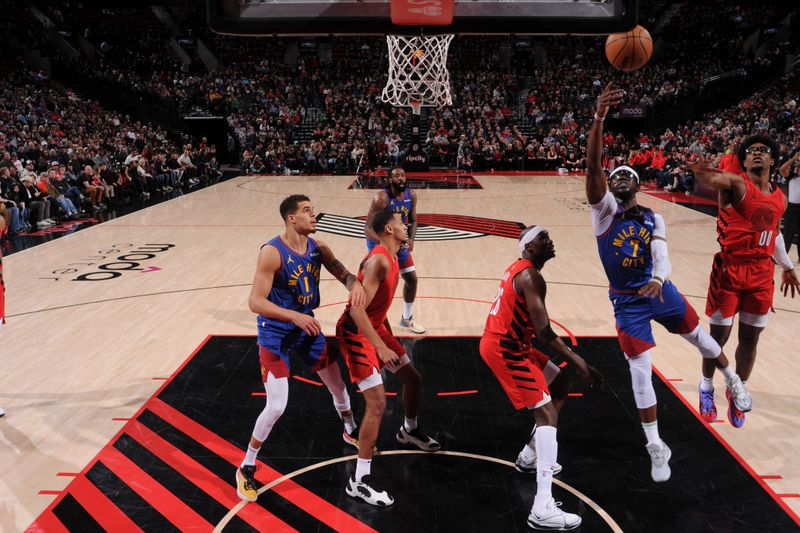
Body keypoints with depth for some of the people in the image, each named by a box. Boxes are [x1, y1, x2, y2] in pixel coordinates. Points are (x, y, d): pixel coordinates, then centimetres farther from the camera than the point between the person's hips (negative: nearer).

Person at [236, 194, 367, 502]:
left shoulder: (317, 248, -4)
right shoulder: (272, 253, -24)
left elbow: (343, 274, 2)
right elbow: (255, 302, -27)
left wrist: (355, 284, -23)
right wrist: (294, 316, -39)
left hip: (308, 328, 7)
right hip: (276, 335, -7)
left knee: (337, 384, 19)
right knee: (277, 407, -10)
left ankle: (350, 432, 48)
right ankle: (246, 468, 12)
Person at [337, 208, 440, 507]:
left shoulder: (391, 258, 7)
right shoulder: (378, 260, -25)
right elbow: (357, 308, -31)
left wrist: (387, 337, 22)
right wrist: (381, 347, -31)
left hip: (376, 328, 10)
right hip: (356, 333, -10)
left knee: (413, 379, 20)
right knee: (378, 403, -15)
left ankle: (409, 431, 47)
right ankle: (359, 481, -5)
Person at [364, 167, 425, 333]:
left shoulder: (411, 196, -7)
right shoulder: (381, 198, -26)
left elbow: (413, 221, 6)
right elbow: (368, 228, -27)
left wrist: (411, 239, -13)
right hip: (378, 241, -7)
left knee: (412, 278, 11)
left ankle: (407, 318, 30)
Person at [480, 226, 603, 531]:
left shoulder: (520, 269, 14)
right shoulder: (531, 277, -18)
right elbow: (544, 334, -24)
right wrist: (579, 364, -19)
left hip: (507, 343, 10)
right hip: (504, 349, -10)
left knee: (559, 387, 21)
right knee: (547, 414, -14)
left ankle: (529, 457, 30)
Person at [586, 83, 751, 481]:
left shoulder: (654, 220, -1)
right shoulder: (604, 209, -12)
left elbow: (663, 259, -15)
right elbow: (593, 167, -28)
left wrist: (658, 280, -39)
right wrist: (599, 120, -41)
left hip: (659, 291, 3)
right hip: (626, 302, -3)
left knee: (699, 337, 22)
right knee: (641, 371, -5)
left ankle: (733, 381, 55)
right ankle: (656, 447, 11)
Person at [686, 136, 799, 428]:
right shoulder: (736, 183, -9)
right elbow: (711, 179, -32)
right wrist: (699, 170, -56)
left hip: (762, 274, 5)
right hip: (729, 270, -5)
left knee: (750, 338, 11)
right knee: (719, 335, 5)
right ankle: (706, 388, 26)